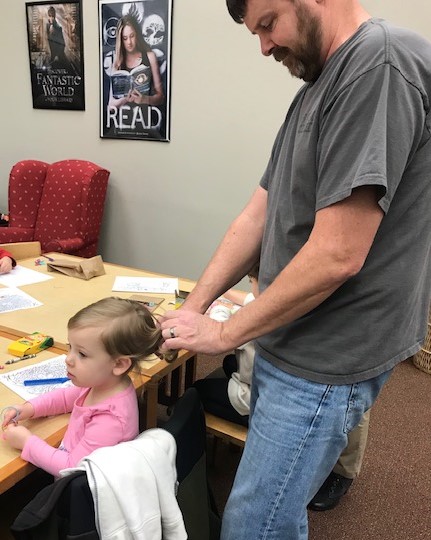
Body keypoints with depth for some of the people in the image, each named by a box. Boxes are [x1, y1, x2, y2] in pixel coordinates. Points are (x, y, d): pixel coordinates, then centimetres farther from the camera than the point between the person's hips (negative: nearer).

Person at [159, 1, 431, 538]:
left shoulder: (382, 65, -17)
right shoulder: (316, 89, 13)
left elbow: (335, 256, -24)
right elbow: (258, 215, 10)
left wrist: (224, 333, -12)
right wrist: (192, 307, 3)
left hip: (325, 365, -8)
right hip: (284, 344, 8)